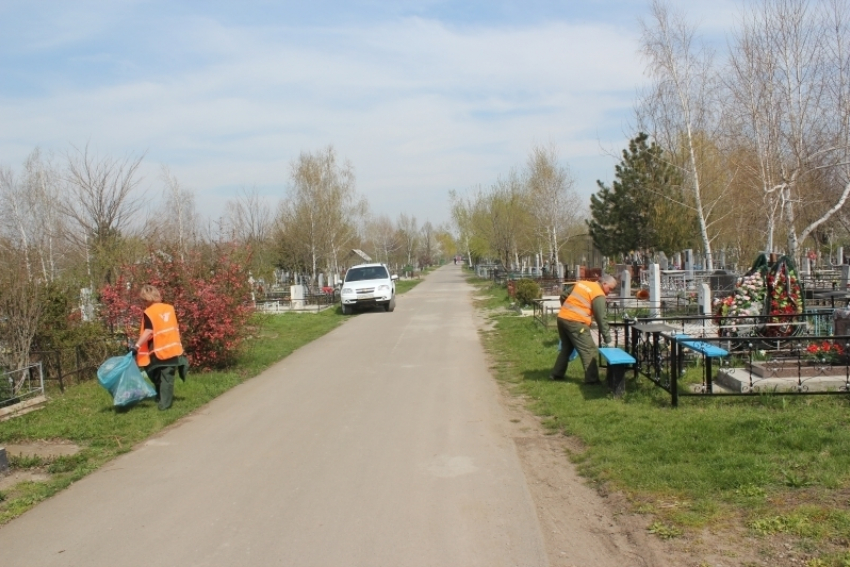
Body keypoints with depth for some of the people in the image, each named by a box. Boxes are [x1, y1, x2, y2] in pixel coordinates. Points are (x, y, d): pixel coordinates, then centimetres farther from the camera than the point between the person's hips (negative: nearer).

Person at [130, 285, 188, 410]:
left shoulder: (149, 312, -9)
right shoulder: (170, 308, 9)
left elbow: (148, 332, -21)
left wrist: (136, 346, -26)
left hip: (159, 351, -4)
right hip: (173, 349, 4)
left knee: (159, 378, 14)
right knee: (167, 378, 4)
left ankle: (162, 402, 19)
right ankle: (165, 403, -2)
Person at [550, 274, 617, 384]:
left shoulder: (581, 283, 18)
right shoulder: (599, 295, -5)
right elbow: (601, 318, -8)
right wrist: (606, 336, -3)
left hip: (562, 318, 8)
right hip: (576, 322, -8)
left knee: (566, 348, 22)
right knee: (589, 351, 0)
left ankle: (556, 374, 27)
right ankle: (592, 379, -1)